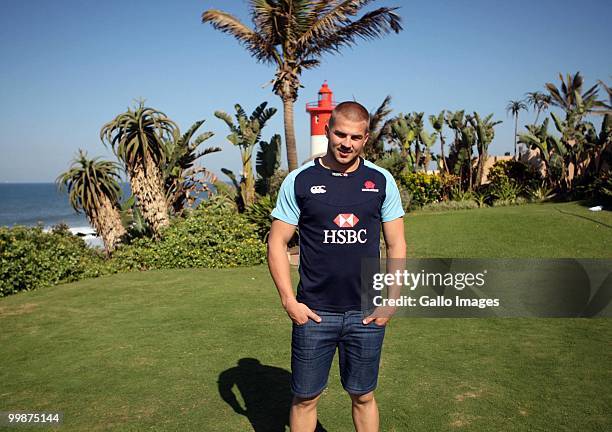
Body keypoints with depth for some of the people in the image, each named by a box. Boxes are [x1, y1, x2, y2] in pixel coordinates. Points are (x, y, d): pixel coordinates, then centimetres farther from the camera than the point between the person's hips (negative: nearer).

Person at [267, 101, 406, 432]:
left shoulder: (382, 181, 2)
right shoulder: (299, 180, -2)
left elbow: (396, 245, 6)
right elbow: (277, 243, -1)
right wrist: (288, 300, -8)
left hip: (367, 315, 1)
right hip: (314, 314, -1)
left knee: (363, 396, 15)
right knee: (305, 398, 11)